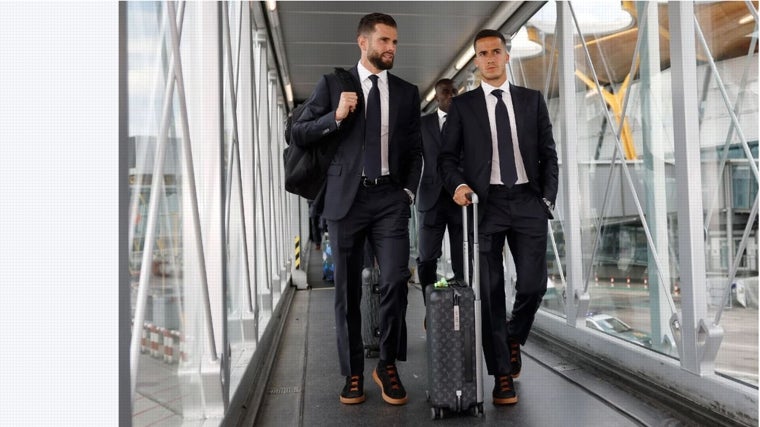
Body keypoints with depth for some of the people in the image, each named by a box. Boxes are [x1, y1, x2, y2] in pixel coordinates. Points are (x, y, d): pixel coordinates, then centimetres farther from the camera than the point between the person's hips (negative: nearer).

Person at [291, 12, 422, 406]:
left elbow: (415, 149, 15)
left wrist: (409, 190, 3)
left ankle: (388, 365, 10)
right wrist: (335, 117, -11)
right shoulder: (332, 84, 7)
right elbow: (299, 133, 3)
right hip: (346, 197, -1)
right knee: (347, 288, 5)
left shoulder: (407, 92, 12)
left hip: (390, 198, 1)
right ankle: (353, 372, 18)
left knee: (395, 280, -10)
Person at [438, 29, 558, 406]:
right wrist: (458, 184, -13)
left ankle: (514, 338, 29)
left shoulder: (532, 100, 12)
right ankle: (502, 374, 10)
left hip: (528, 201, 1)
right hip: (485, 203, -1)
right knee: (491, 290, -1)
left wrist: (547, 198, 1)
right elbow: (447, 156, 6)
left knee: (533, 283, -4)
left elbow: (548, 154, 11)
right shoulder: (462, 105, 8)